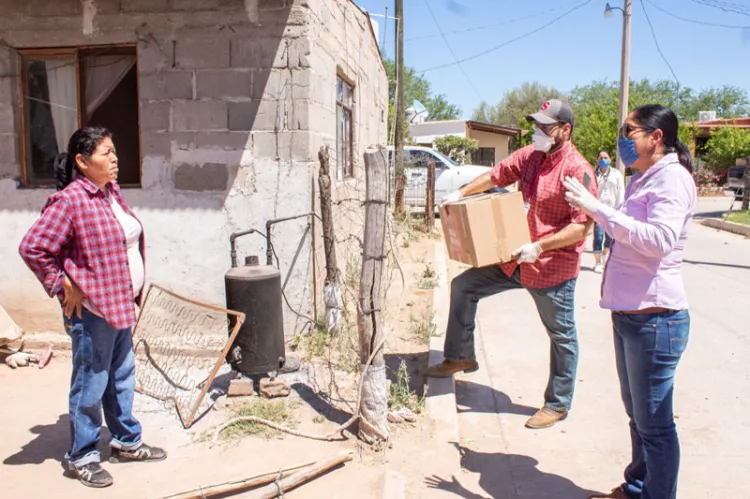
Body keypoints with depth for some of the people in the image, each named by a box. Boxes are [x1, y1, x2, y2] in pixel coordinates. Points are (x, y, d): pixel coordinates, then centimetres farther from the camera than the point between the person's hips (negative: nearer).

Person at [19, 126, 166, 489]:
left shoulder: (110, 191, 8)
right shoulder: (69, 200, -17)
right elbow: (32, 248, -20)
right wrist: (62, 286, -14)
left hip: (121, 304, 8)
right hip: (91, 309, -8)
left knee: (122, 377, 19)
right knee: (90, 385, 5)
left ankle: (127, 442, 35)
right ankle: (81, 457, 23)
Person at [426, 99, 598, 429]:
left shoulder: (576, 169, -18)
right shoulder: (530, 155, 4)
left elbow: (584, 225, -22)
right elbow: (496, 175, 17)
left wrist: (539, 247, -27)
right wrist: (461, 193, 6)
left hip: (553, 267, -8)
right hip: (516, 259, 8)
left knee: (562, 336, 9)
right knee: (463, 286, 9)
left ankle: (558, 405, 27)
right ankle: (461, 357, 22)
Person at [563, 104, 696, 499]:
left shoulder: (672, 178, -14)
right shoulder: (643, 178, 16)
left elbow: (658, 239, -30)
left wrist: (597, 208, -29)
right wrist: (595, 212, 16)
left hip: (655, 318, -10)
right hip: (629, 315, 10)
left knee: (654, 422, 3)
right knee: (637, 414, 22)